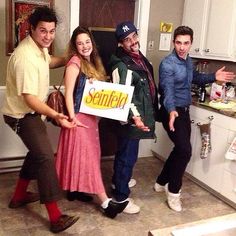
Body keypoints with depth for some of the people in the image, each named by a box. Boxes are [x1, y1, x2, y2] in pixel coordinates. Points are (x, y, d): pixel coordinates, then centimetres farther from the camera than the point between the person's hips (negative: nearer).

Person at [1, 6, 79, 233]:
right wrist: (55, 115, -47)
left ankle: (19, 196, 37)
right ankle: (55, 217, -7)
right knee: (46, 157, -13)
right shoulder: (25, 57, -30)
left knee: (37, 152, 20)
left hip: (30, 112, 10)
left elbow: (49, 62, 24)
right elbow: (29, 98, -34)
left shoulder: (39, 46, 1)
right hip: (22, 114, -10)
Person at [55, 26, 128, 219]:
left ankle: (76, 189, 30)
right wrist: (72, 117, -23)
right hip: (80, 116, -8)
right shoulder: (74, 63, -13)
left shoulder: (93, 62, 11)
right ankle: (106, 202, -2)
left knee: (88, 156, 14)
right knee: (88, 157, -4)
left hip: (91, 115, 8)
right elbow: (69, 93, -17)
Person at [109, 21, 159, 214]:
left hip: (141, 115, 10)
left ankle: (118, 181, 45)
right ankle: (121, 197, 13)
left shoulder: (139, 57, 9)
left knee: (124, 153, 25)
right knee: (128, 156, 0)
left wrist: (150, 111, 24)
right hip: (131, 119, -10)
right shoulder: (122, 65, -22)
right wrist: (135, 117, -41)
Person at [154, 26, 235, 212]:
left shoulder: (188, 61, 8)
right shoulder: (168, 64, -19)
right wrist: (172, 111, -49)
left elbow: (195, 78, 27)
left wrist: (213, 77, 13)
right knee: (185, 150, -16)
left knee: (180, 149, 15)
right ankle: (173, 191, 1)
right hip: (172, 112, -9)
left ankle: (162, 182, 31)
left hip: (184, 111, 9)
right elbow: (167, 91, -31)